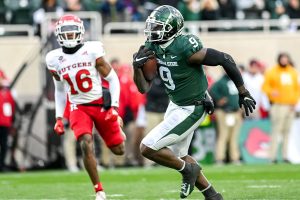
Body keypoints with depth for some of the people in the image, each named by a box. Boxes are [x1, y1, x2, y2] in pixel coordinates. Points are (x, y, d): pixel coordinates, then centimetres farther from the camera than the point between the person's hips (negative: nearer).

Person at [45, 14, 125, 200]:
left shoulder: (92, 51, -13)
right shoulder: (55, 59, -2)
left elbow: (113, 79, -6)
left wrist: (114, 107, -15)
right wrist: (59, 118, 9)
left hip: (101, 104, -1)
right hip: (78, 108, 1)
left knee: (119, 149, 7)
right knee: (86, 145, -23)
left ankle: (116, 126, 44)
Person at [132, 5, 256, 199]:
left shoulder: (186, 48, -28)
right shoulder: (151, 48, -6)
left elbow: (225, 59, -22)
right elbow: (144, 88, -3)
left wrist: (243, 93, -16)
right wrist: (137, 66, -23)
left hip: (191, 109, -9)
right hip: (175, 104, 9)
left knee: (147, 148, -12)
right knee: (177, 155, 22)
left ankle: (188, 169, 10)